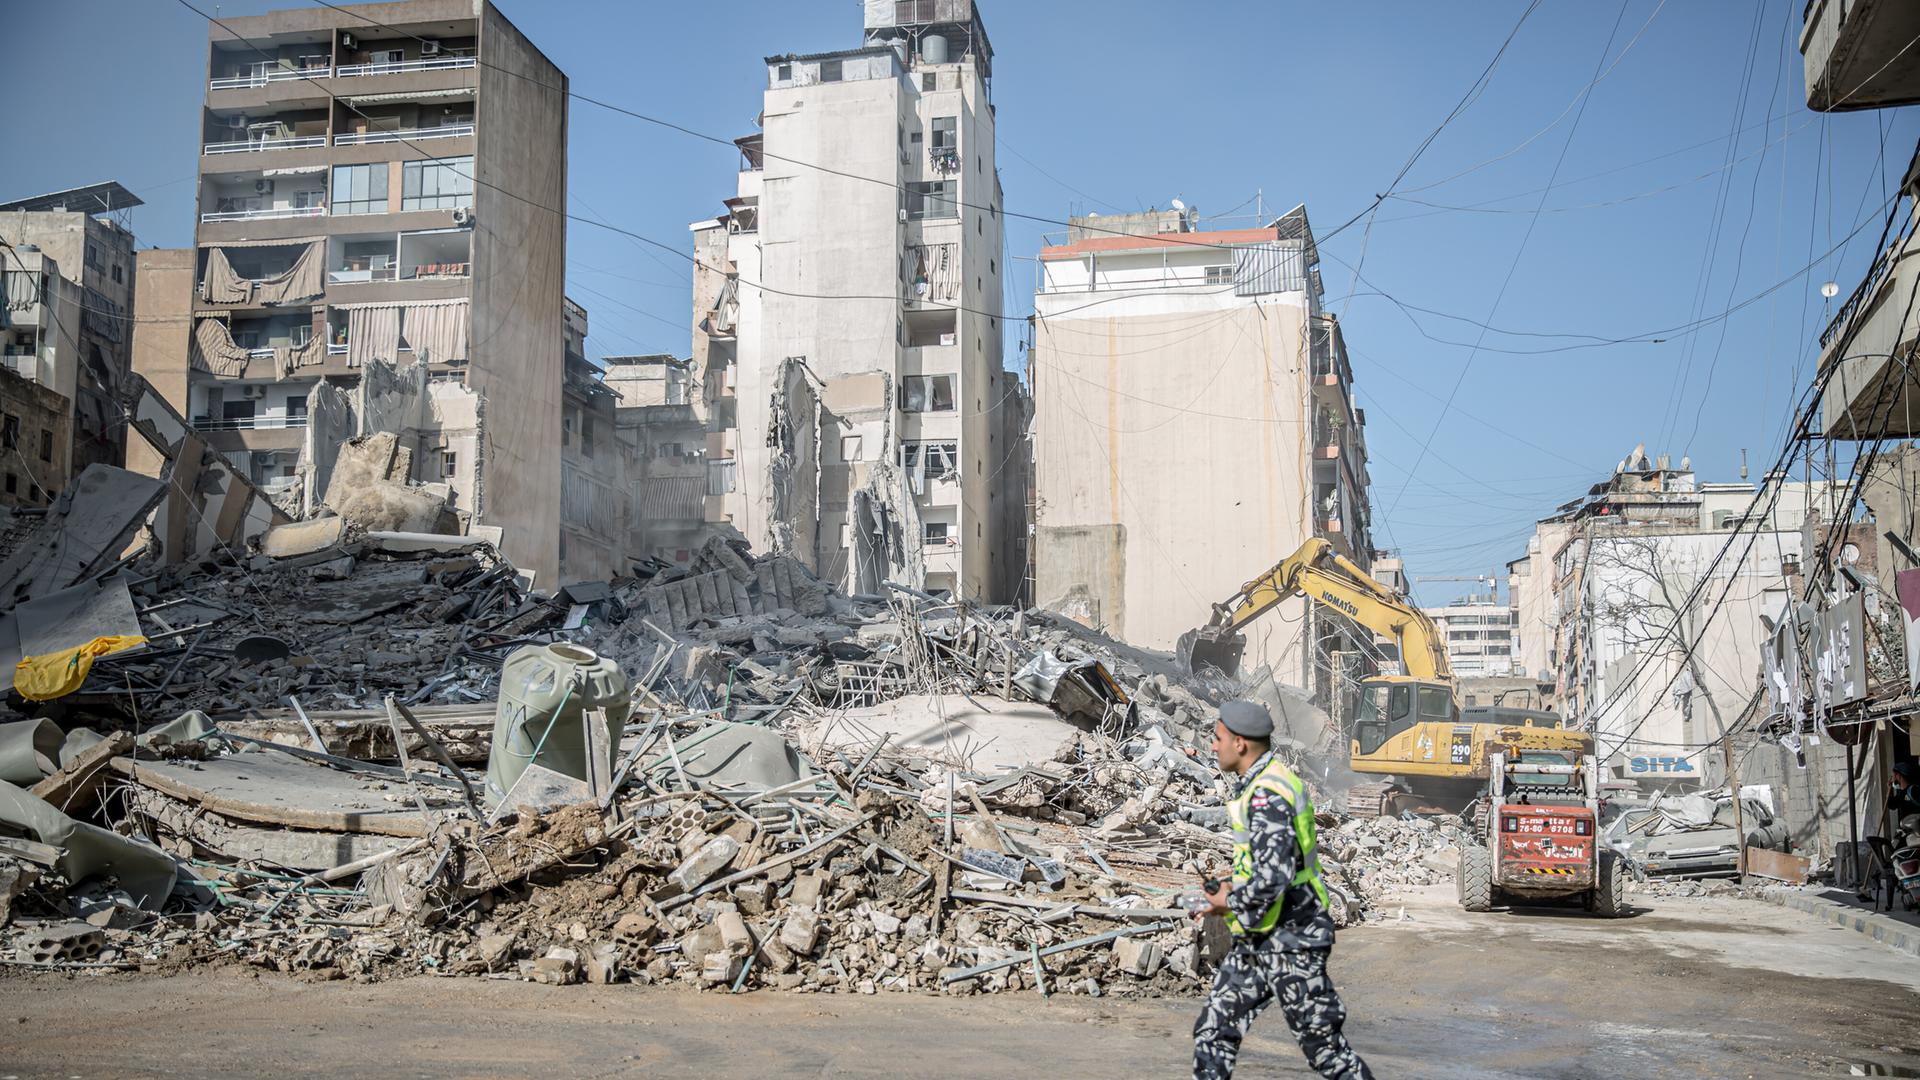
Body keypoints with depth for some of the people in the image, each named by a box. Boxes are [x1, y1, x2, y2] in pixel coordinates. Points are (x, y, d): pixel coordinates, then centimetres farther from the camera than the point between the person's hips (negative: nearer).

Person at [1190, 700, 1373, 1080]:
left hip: (1290, 940, -10)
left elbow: (1270, 879, -31)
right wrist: (1231, 890, 10)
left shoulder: (1268, 795, -22)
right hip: (1256, 941, 10)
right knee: (1213, 1031, 9)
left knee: (1324, 1045, 0)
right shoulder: (1260, 784, 11)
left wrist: (1230, 902, -13)